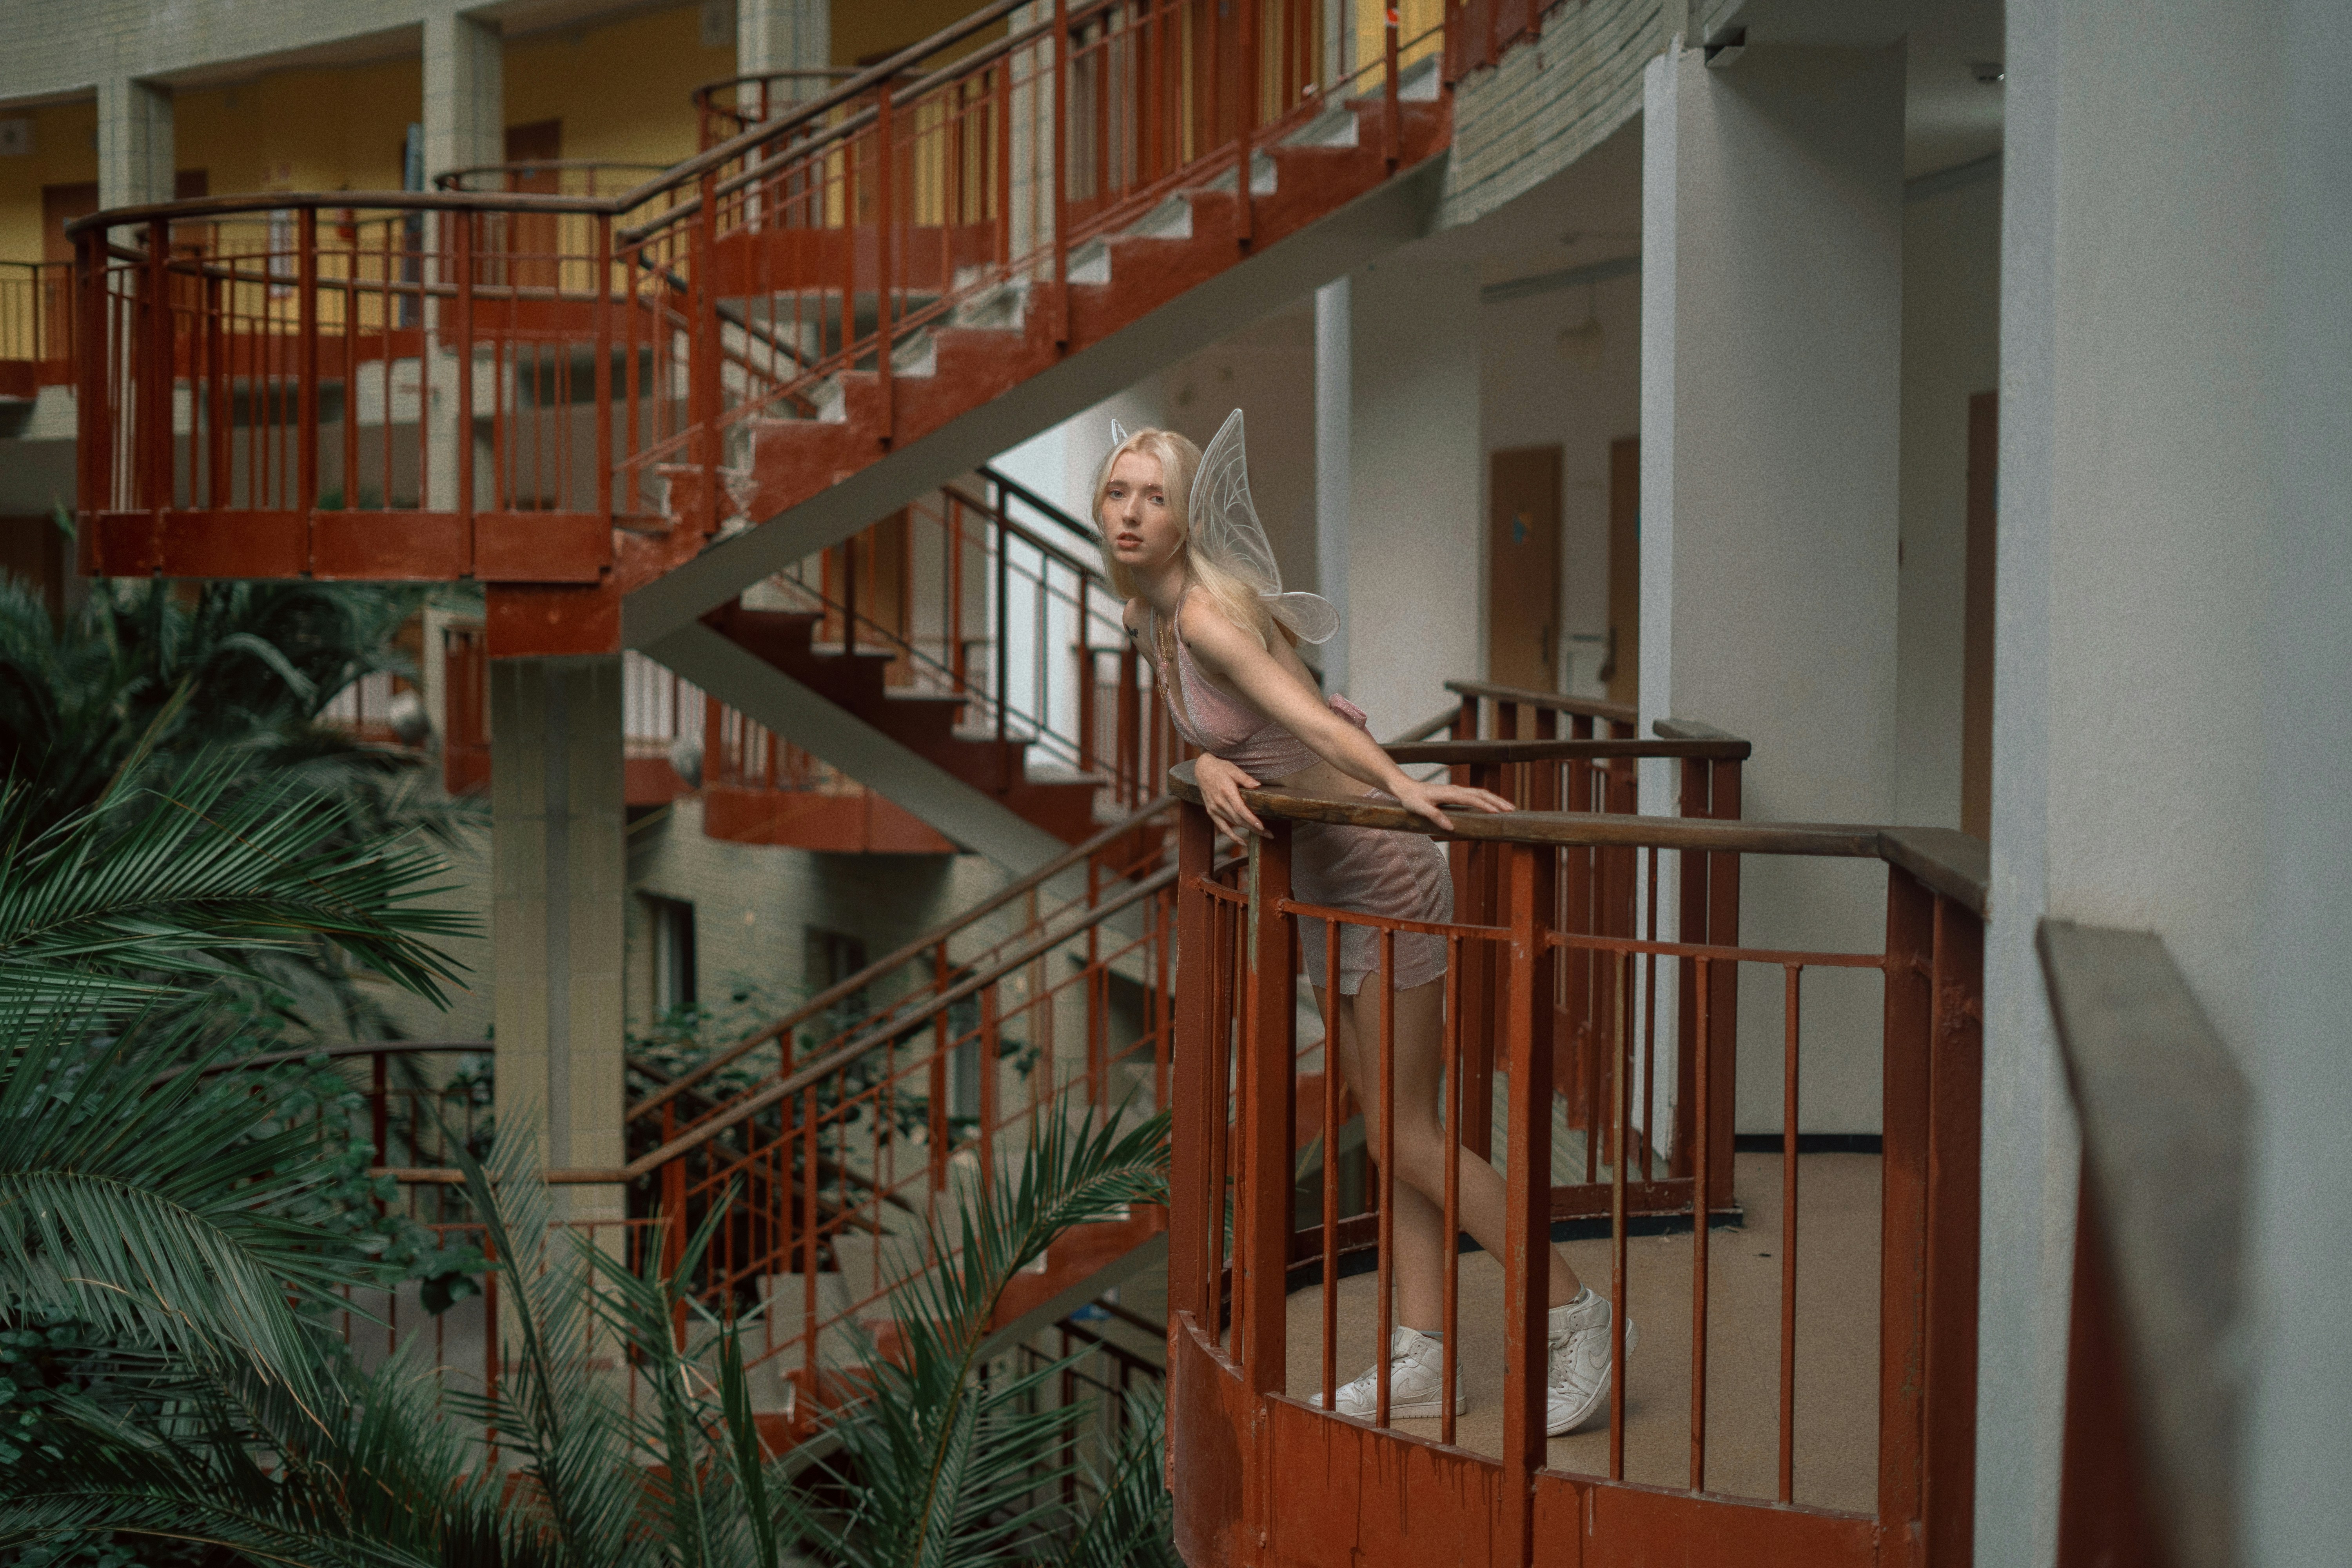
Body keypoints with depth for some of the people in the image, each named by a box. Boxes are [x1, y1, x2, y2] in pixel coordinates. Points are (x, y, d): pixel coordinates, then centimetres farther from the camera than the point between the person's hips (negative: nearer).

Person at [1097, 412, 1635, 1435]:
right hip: (1322, 889, 9)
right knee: (1391, 1132, 11)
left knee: (1411, 1135, -2)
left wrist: (1401, 786, -55)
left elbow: (1308, 714, -38)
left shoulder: (1210, 612, -22)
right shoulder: (1147, 616, 5)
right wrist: (1210, 769, -13)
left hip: (1382, 882, -9)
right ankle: (1421, 1367, 17)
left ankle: (1578, 1316, 12)